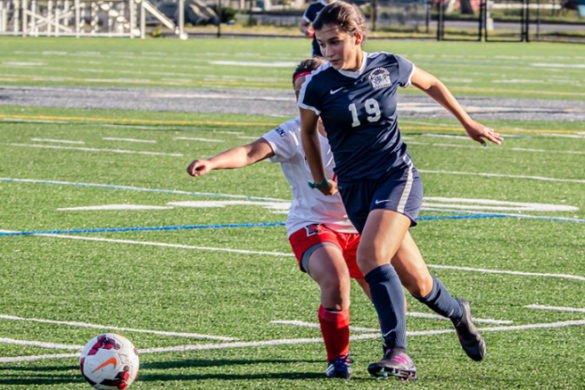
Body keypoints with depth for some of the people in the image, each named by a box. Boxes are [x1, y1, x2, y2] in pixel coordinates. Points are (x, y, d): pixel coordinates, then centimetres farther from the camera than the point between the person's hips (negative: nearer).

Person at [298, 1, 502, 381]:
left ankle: (398, 353, -22)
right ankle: (458, 313, 31)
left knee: (370, 256, -26)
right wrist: (321, 180, 20)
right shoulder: (318, 85, -7)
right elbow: (308, 131, 13)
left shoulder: (389, 66, -5)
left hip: (398, 176, -1)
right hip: (356, 188, 1)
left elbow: (431, 84, 16)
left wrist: (468, 122, 24)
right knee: (415, 278, -1)